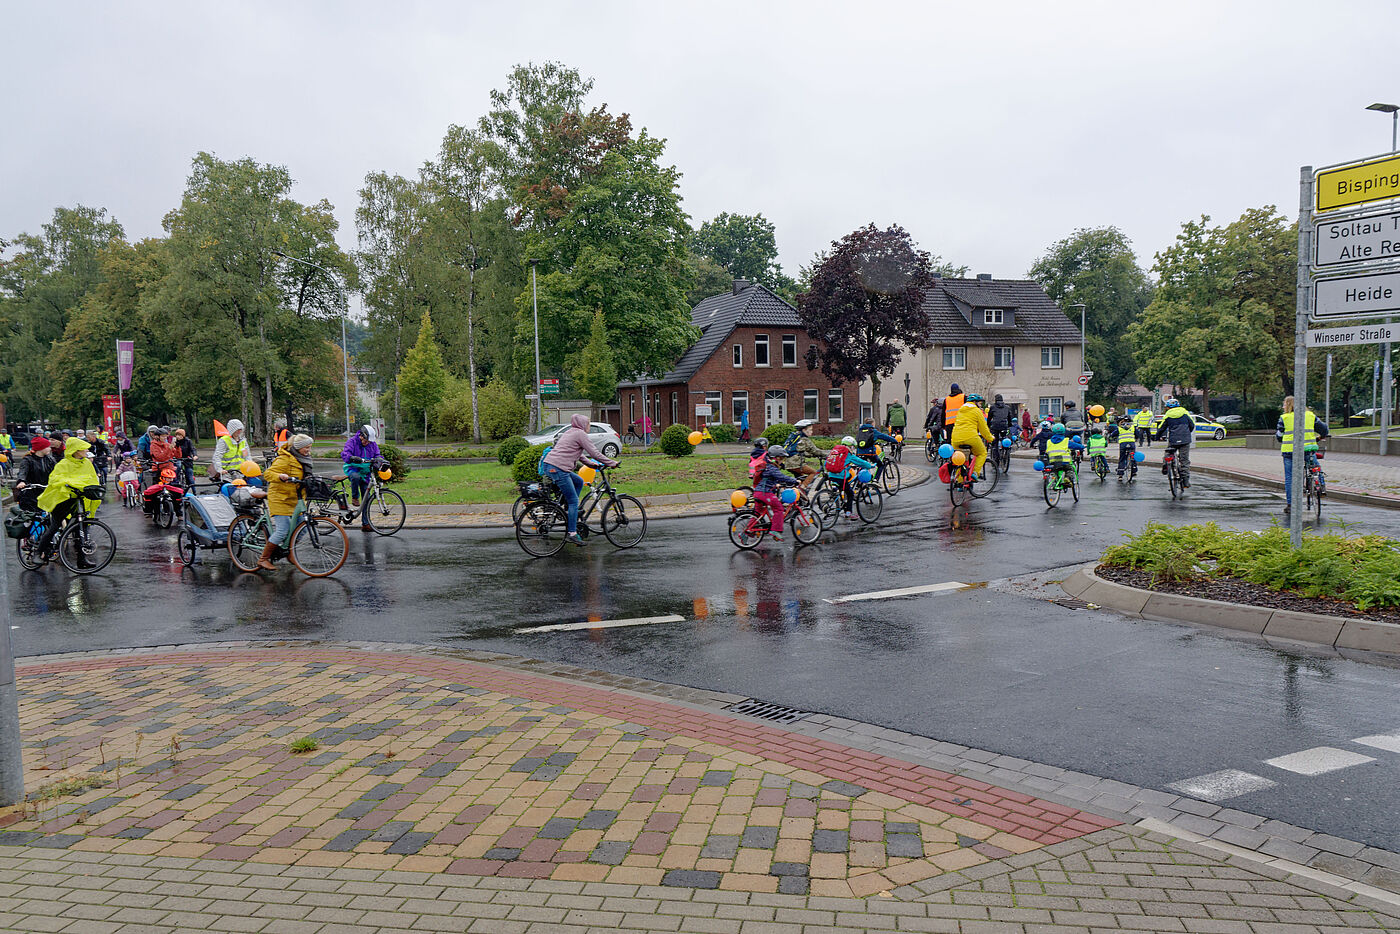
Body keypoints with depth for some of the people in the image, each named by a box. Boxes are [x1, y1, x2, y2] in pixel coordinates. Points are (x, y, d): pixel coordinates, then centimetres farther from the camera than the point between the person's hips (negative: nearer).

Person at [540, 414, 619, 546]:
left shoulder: (569, 432, 24)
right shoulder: (580, 434, -3)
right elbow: (595, 453, -4)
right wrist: (612, 463, 3)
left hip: (548, 465, 9)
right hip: (558, 469, -9)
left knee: (579, 482, 22)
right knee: (574, 501, -5)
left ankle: (569, 514, 18)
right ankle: (572, 533, -6)